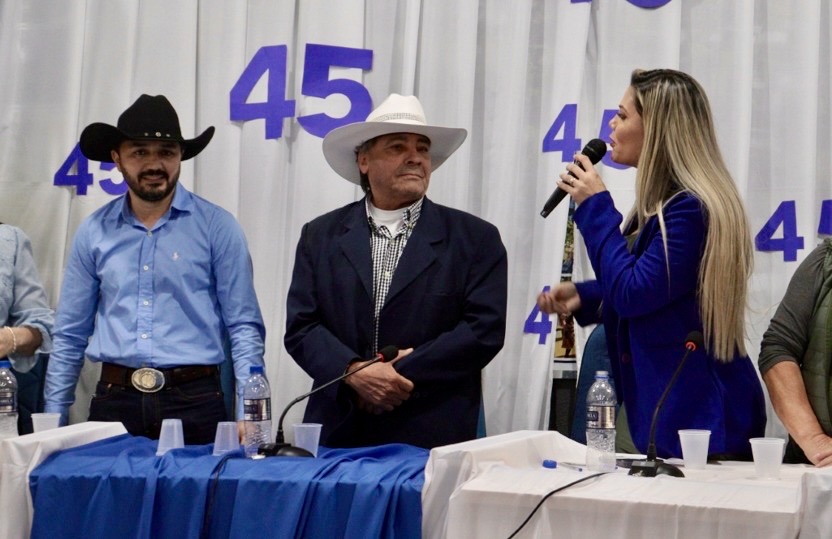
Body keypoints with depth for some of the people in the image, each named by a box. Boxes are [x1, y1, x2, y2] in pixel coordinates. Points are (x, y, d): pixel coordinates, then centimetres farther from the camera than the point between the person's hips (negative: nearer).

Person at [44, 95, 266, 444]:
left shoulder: (217, 227, 0)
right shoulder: (94, 232, 7)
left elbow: (243, 328, 0)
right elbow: (71, 334, 12)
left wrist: (249, 415, -10)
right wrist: (54, 418, 8)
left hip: (194, 401, -2)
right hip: (115, 401, 2)